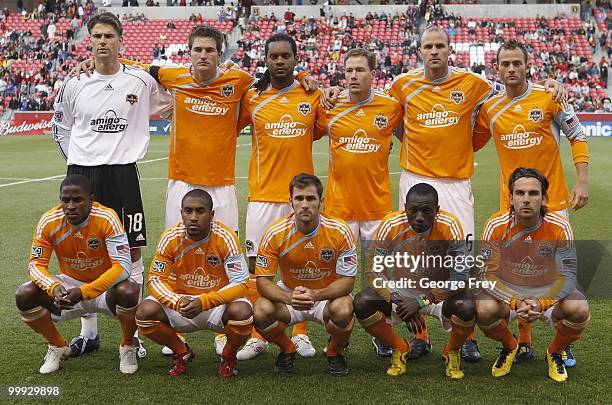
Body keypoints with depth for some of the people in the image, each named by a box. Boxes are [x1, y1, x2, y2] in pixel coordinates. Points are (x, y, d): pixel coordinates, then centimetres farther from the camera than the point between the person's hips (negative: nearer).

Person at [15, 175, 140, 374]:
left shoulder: (106, 218, -25)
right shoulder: (48, 222, -15)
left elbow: (123, 266, -31)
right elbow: (36, 264, -11)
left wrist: (83, 292, -40)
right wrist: (54, 288, -34)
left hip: (106, 284, -3)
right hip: (70, 284, 3)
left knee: (129, 292, -36)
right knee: (24, 295, -20)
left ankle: (127, 346, -3)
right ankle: (58, 346, 7)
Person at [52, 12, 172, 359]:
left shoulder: (140, 81, 1)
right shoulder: (74, 84, 5)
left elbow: (169, 105, 17)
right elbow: (60, 126, 19)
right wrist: (76, 157, 10)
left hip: (123, 174, -1)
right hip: (82, 174, 2)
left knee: (132, 252, -1)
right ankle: (89, 333, 18)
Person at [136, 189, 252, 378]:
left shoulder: (226, 237, -18)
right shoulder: (170, 238, -11)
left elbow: (240, 284, -20)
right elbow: (155, 279, -9)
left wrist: (204, 302, -35)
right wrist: (178, 303, -29)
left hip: (218, 303, -2)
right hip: (180, 300, 2)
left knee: (242, 311, -34)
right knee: (145, 311, -23)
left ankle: (229, 356, 1)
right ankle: (181, 353, 6)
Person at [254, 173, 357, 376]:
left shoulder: (340, 231, -19)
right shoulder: (275, 233, -17)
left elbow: (347, 281, -17)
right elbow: (263, 281, -15)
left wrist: (315, 295, -35)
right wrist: (289, 298, -36)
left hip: (328, 295, -1)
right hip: (288, 294, 1)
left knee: (343, 311, -35)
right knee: (261, 312, -29)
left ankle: (335, 351, 2)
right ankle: (287, 350, 5)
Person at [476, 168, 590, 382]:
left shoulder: (560, 227, -18)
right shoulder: (496, 226, -19)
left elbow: (567, 276, -18)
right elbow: (488, 274, -18)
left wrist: (540, 302, -35)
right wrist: (515, 302, -33)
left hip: (548, 290, 0)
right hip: (507, 288, 0)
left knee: (579, 310, -29)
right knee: (484, 310, -31)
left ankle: (555, 352, 6)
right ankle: (509, 347, 7)